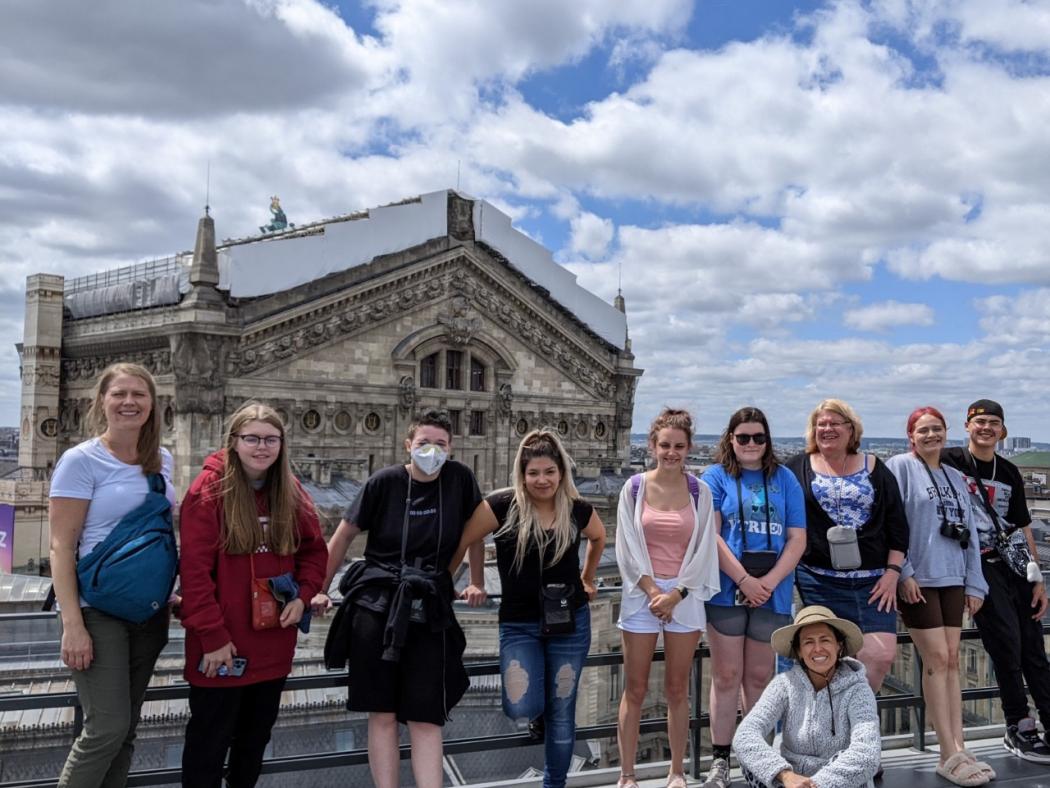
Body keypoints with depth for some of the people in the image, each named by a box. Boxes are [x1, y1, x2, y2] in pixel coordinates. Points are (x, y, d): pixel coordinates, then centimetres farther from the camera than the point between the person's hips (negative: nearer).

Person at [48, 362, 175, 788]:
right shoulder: (81, 460, -10)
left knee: (126, 727, 12)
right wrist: (72, 624, -19)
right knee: (108, 728, -8)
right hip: (98, 609, -5)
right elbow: (61, 547, -12)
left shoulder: (162, 460, 6)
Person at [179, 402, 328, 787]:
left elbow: (315, 551, 11)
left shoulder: (292, 494, 3)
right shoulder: (208, 491, -14)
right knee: (209, 741, 9)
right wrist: (212, 637, -17)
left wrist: (303, 596, -5)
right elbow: (195, 571, -16)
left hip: (273, 643, 6)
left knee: (256, 737, 21)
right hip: (221, 646, -5)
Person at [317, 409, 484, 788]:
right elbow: (344, 535, 3)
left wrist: (476, 583, 16)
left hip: (429, 610, 1)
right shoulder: (385, 482, -5)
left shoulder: (460, 478, -1)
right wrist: (319, 590, 6)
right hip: (376, 605, 0)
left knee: (426, 717, -1)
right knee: (382, 714, 5)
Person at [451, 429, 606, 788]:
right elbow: (461, 542, -6)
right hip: (519, 623, -2)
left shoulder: (578, 510, -4)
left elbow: (598, 537, 19)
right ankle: (540, 710, 23)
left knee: (562, 713, 9)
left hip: (570, 622, 2)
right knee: (522, 708, -15)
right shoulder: (502, 505, -14)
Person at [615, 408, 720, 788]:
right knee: (635, 690, 3)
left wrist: (674, 595, -8)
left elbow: (703, 550, -1)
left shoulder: (699, 492, 1)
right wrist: (653, 592, -9)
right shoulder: (634, 488, -1)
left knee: (677, 690, 9)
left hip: (685, 595, 1)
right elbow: (628, 547, -2)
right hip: (642, 593, 0)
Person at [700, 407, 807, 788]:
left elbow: (797, 539, 3)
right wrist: (744, 580, -14)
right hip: (727, 591, -2)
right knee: (726, 676, 2)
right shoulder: (716, 477, 2)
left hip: (772, 594, 2)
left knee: (759, 677, 10)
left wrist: (770, 581, -10)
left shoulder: (784, 479, 8)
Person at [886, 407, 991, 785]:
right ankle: (950, 755, 3)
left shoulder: (956, 478, 15)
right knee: (937, 659, -5)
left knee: (951, 660, 7)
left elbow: (969, 533, 15)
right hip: (918, 579, -6)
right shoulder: (900, 467, -5)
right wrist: (902, 572, -15)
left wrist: (975, 584, 10)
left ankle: (958, 749, 13)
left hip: (952, 579, 6)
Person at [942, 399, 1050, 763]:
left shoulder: (1009, 472, 13)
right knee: (1007, 643, -7)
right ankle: (1018, 728, 9)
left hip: (1015, 563, 5)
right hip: (980, 566, -5)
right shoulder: (948, 461, -2)